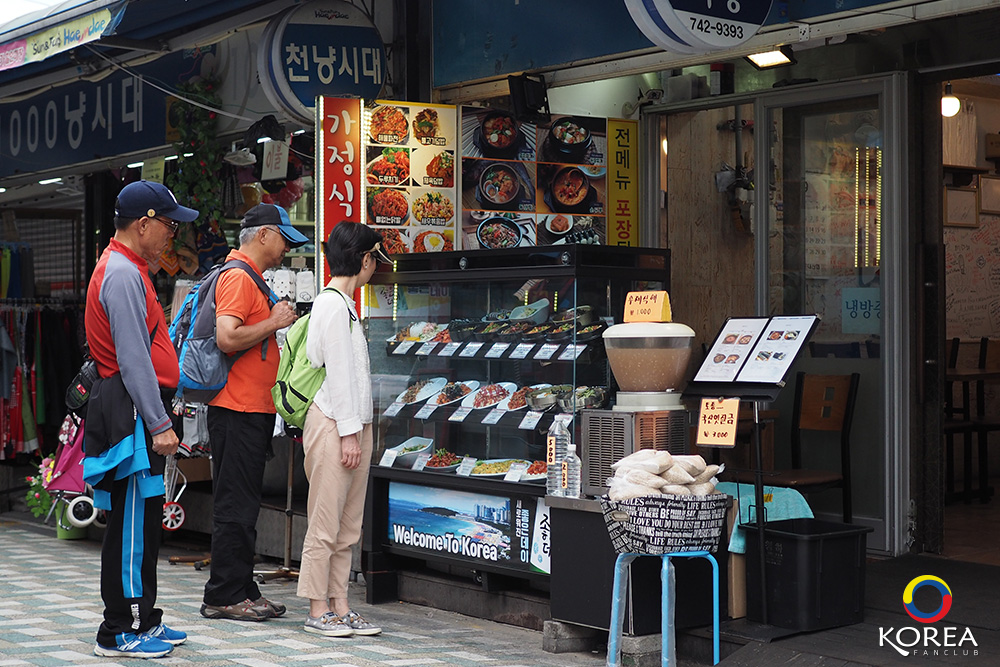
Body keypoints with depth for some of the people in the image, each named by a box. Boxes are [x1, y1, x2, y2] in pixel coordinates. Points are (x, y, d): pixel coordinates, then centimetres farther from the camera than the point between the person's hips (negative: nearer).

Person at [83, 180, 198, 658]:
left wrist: (160, 415, 22)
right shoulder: (123, 275, -14)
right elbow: (133, 360, -20)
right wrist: (158, 425, -20)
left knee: (144, 520, 14)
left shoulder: (127, 270, 19)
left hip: (139, 413, 11)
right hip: (131, 414, -11)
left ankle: (142, 619, 22)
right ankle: (119, 632, -1)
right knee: (131, 523, -6)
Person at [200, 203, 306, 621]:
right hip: (237, 410, -10)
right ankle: (224, 597, 0)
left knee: (243, 506, 13)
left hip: (253, 410, 11)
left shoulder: (251, 279, 21)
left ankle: (242, 592, 19)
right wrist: (274, 322, -15)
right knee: (236, 507, -6)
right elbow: (227, 338, -25)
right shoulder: (238, 277, -12)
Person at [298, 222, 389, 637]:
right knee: (325, 523, -4)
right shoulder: (334, 305, -11)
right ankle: (318, 611, 1)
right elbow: (337, 372, -15)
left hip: (353, 424, 10)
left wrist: (358, 430, 16)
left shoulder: (343, 304, 19)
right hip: (333, 424, -10)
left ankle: (340, 606, 15)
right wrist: (348, 432, -16)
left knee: (348, 525, 10)